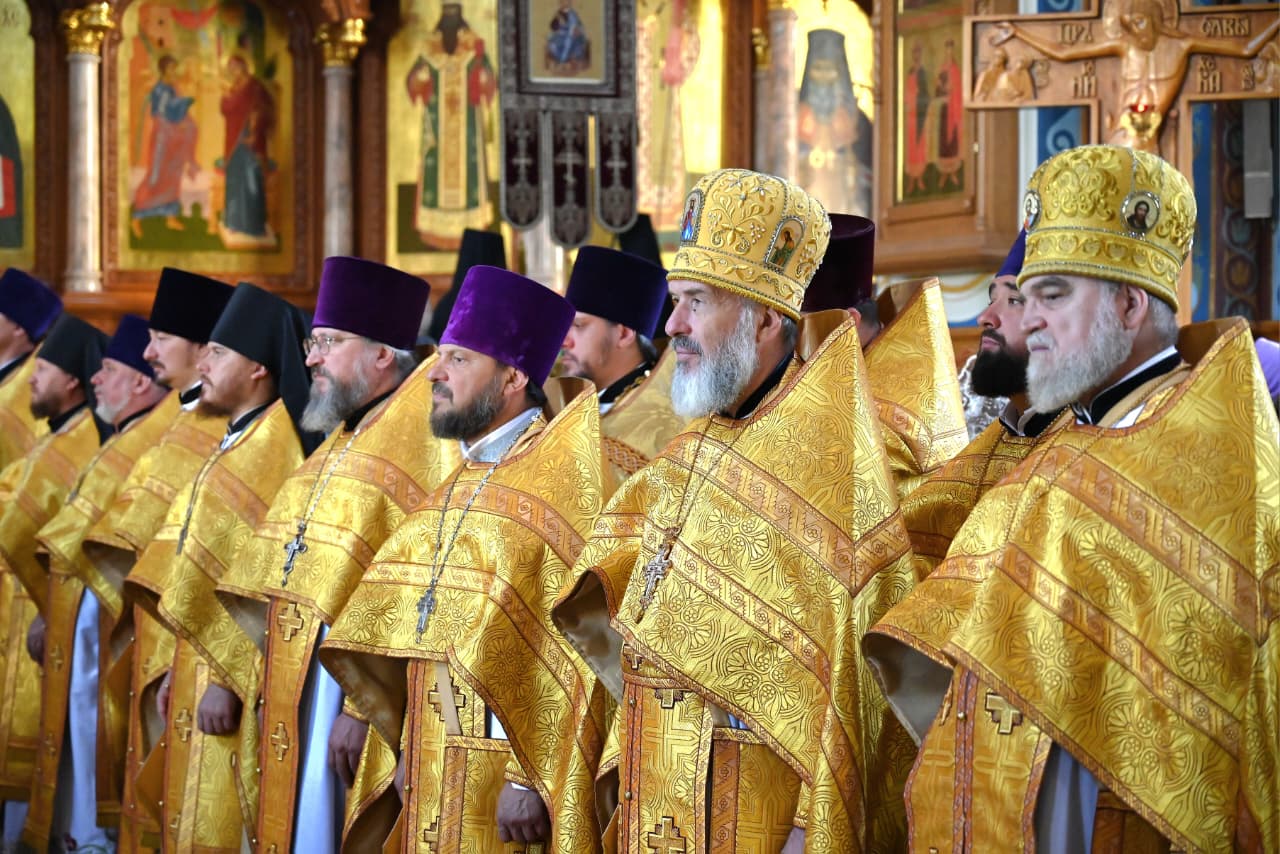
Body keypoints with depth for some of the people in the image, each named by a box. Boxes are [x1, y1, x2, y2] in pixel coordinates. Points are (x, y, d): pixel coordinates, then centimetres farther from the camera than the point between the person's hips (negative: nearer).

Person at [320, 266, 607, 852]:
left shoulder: (557, 485, -12)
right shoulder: (452, 492, 13)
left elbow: (568, 655, -18)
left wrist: (532, 779, -21)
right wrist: (404, 749, 9)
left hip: (504, 794, -8)